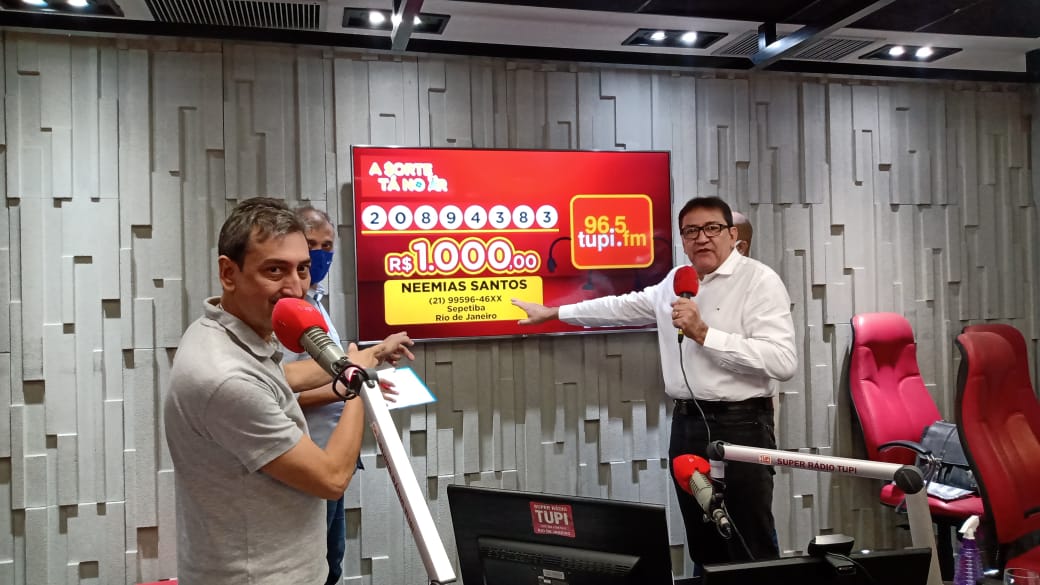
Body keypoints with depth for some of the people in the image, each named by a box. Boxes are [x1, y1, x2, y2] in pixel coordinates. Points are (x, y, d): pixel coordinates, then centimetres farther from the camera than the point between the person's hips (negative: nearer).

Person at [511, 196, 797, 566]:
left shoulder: (759, 280, -9)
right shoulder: (675, 282, 13)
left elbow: (782, 361, -21)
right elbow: (624, 307, 25)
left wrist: (703, 334, -21)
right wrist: (552, 312, 29)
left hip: (739, 426, -6)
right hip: (686, 424, 7)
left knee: (751, 549, -2)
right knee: (703, 546, 14)